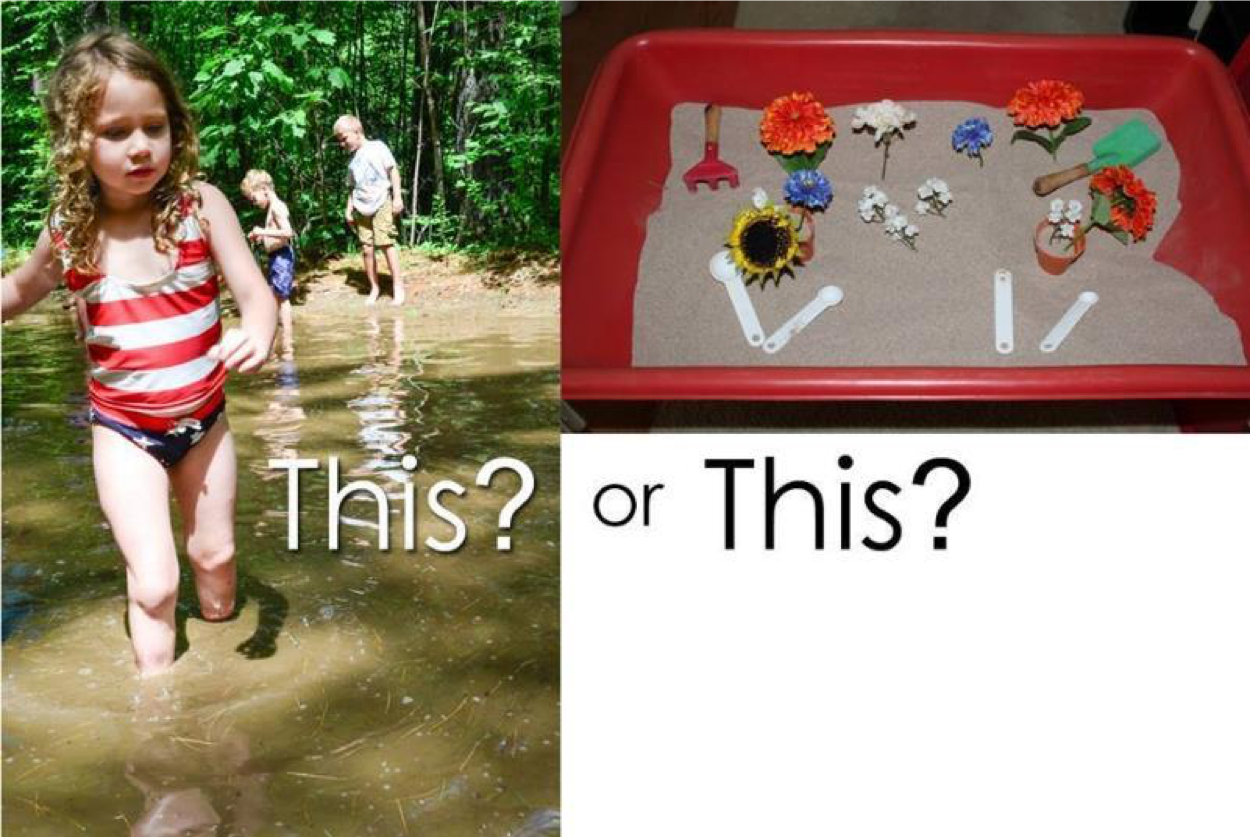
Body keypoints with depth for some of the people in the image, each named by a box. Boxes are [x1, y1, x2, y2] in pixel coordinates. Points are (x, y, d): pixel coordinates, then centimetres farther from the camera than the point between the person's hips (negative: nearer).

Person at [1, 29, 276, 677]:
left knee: (215, 555, 18)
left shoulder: (200, 206, -14)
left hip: (203, 420, 1)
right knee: (155, 581, -9)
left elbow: (254, 291, -16)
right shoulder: (69, 232, -9)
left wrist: (256, 333, -38)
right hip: (125, 430, -1)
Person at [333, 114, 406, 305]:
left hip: (381, 203, -5)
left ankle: (398, 286, -7)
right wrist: (349, 210, 15)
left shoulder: (377, 147, 1)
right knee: (367, 249, 2)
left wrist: (398, 197, -7)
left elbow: (393, 170, -1)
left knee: (386, 242, -13)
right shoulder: (353, 161, 16)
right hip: (362, 208, 5)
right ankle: (374, 289, 11)